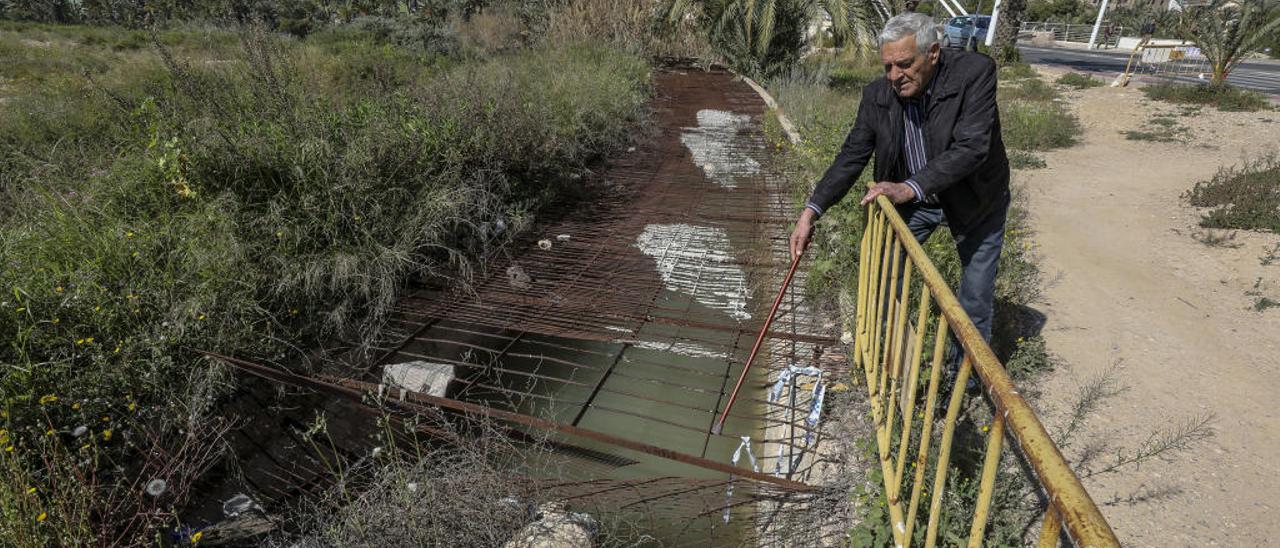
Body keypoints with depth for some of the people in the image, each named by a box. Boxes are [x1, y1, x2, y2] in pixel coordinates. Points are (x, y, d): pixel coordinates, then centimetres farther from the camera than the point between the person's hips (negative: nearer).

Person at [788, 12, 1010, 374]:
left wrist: (909, 188, -46)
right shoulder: (878, 95, -17)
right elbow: (851, 157, -13)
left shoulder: (976, 72, -28)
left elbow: (971, 147, -35)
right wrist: (811, 212, -22)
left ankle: (966, 369, 30)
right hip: (909, 196, 3)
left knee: (976, 293, 6)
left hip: (974, 198, -3)